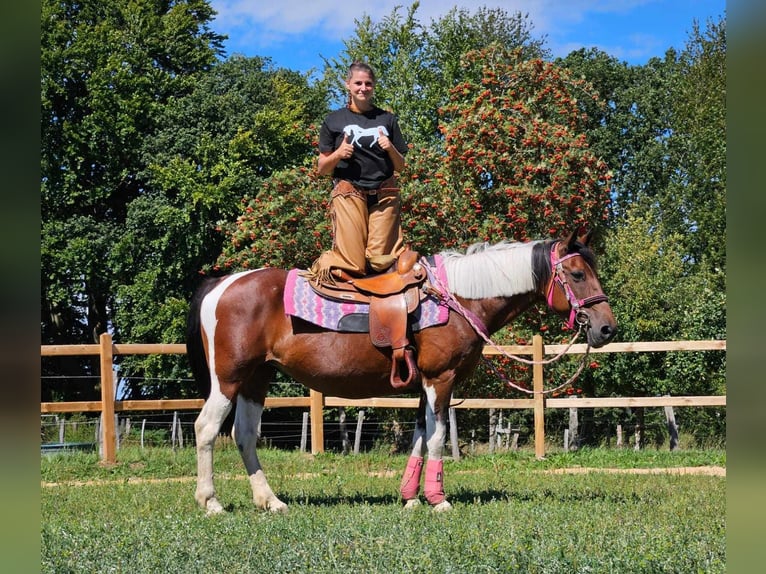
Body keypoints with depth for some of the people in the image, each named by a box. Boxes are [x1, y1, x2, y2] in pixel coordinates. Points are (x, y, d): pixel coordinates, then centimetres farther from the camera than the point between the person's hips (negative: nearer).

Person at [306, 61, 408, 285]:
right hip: (349, 193, -2)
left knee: (381, 261, -11)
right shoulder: (334, 121, 9)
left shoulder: (387, 119, 15)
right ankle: (325, 261, 14)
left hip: (384, 194, 2)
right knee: (353, 265, -12)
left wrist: (391, 149, -5)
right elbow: (322, 168, 9)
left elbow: (400, 166, 16)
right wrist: (337, 155, -11)